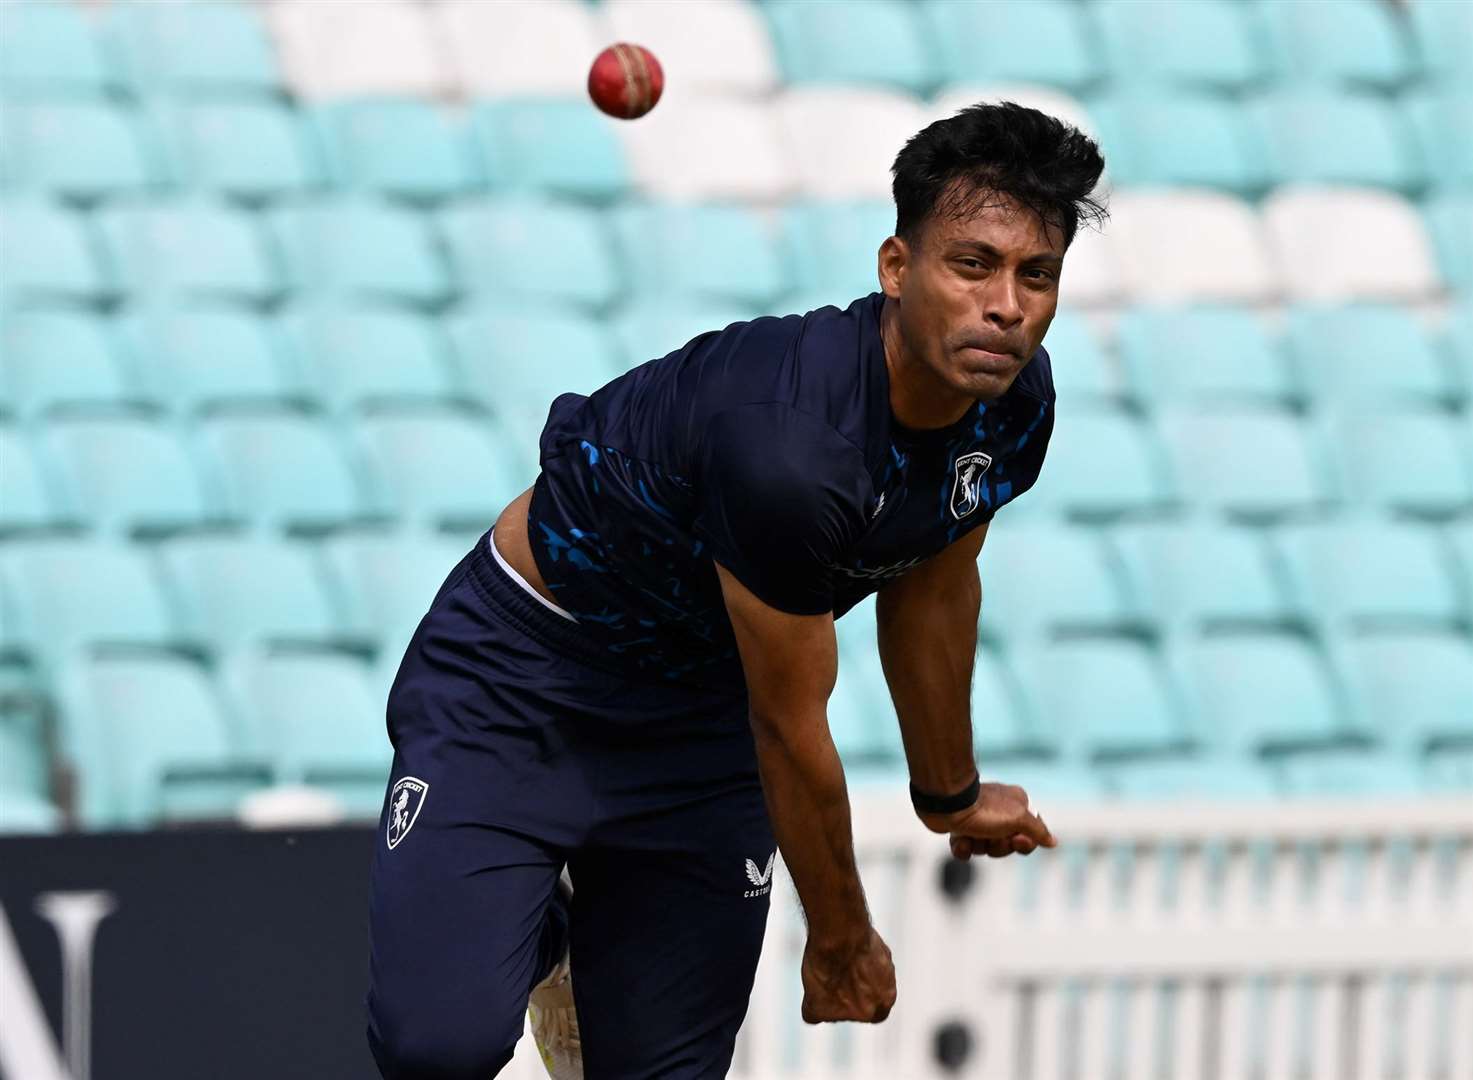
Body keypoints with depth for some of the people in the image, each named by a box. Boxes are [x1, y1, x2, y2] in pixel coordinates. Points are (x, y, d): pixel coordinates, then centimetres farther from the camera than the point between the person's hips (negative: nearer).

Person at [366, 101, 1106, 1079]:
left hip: (698, 714, 7)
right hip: (518, 679, -7)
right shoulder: (788, 441, -36)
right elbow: (790, 732, -22)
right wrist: (841, 943, -8)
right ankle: (535, 942, 13)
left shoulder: (1014, 404, -11)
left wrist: (951, 795, 25)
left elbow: (932, 589, 11)